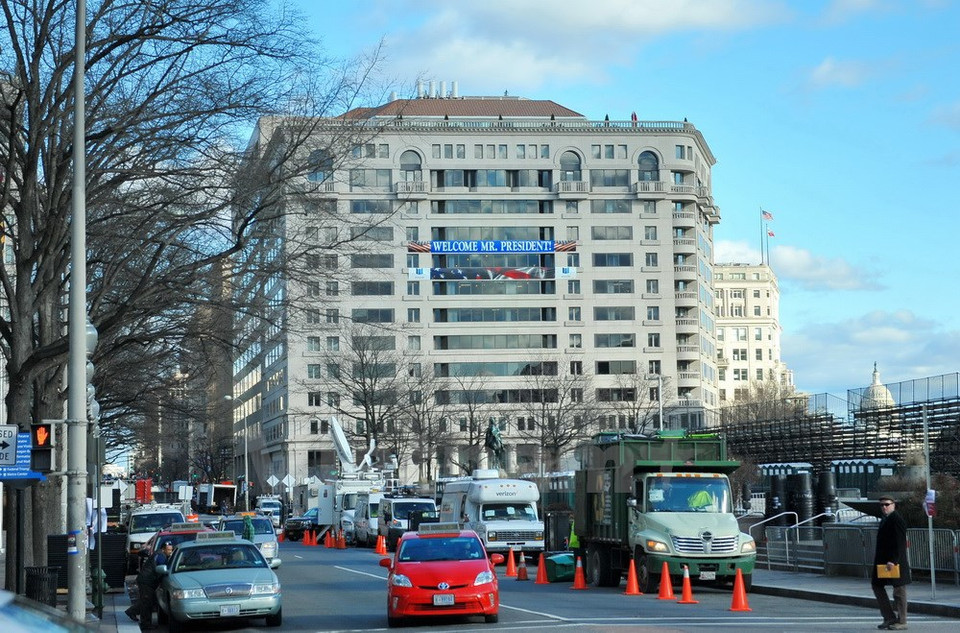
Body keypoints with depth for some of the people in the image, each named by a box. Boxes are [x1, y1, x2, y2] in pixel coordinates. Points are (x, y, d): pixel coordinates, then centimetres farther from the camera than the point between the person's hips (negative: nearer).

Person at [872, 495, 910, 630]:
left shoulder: (897, 519, -14)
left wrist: (893, 561, -24)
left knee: (899, 591, -2)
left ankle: (901, 622, 5)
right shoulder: (884, 519, 16)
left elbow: (900, 543, -20)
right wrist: (879, 559, 16)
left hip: (895, 562, -10)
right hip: (882, 561, 10)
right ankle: (889, 618, 16)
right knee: (876, 585, 11)